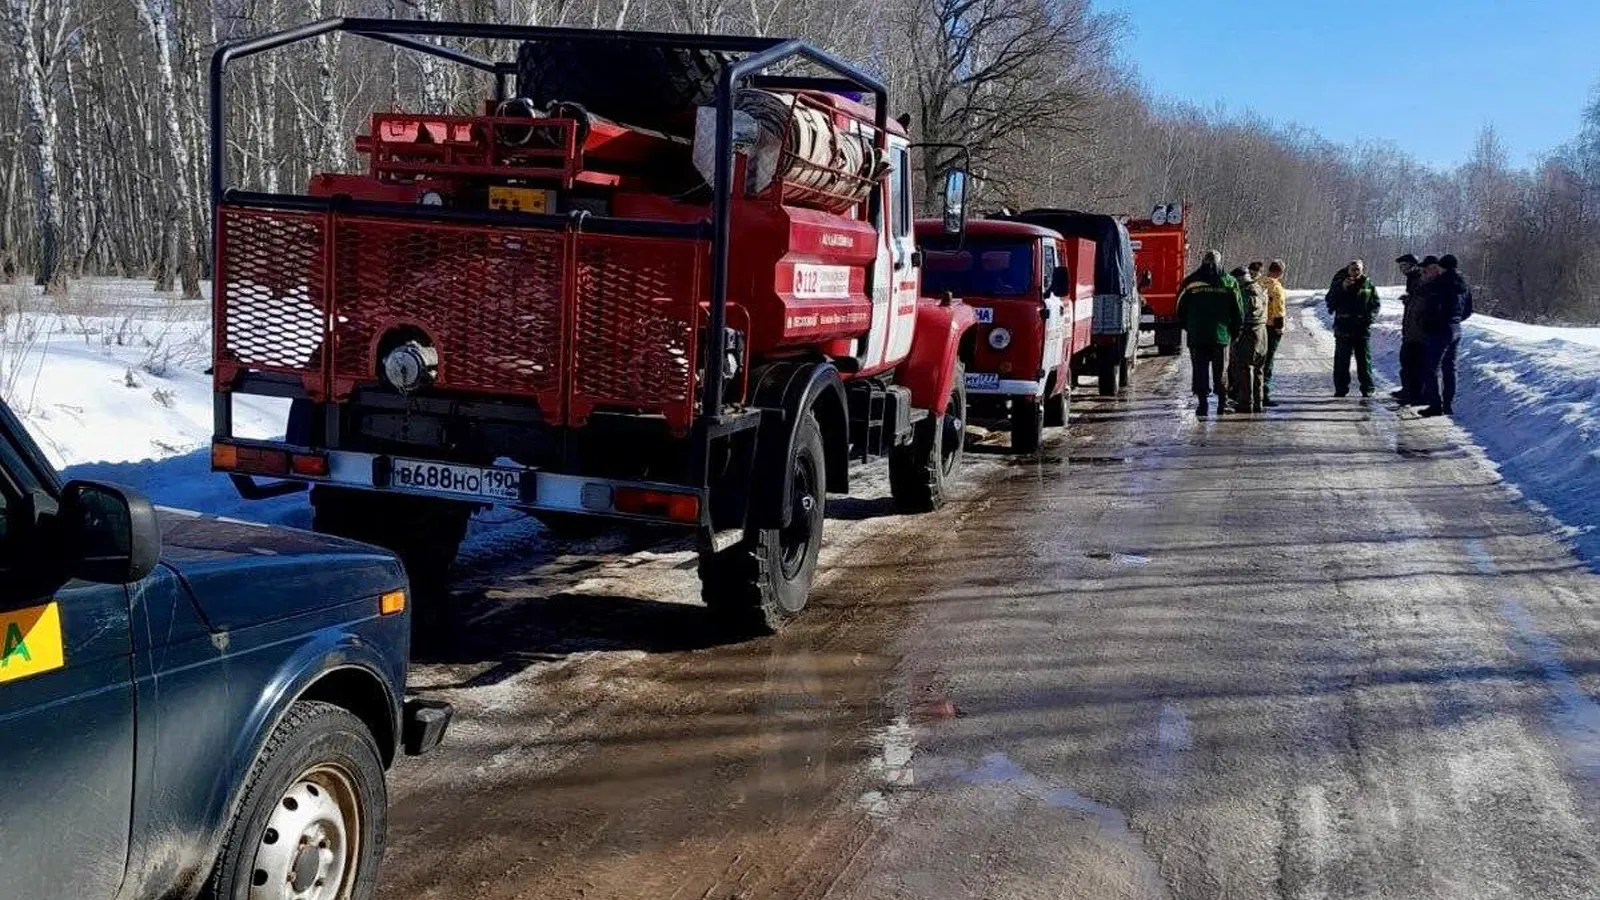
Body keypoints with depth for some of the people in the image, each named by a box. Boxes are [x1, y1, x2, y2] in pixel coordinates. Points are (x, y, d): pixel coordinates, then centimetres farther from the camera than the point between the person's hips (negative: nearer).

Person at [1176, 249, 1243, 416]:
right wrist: (1234, 333, 15)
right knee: (1221, 371, 9)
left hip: (1196, 335, 0)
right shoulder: (1229, 282, 1)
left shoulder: (1191, 282, 0)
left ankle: (1202, 404, -1)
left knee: (1200, 371, 4)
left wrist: (1189, 328, 17)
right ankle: (1222, 404, 9)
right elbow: (1238, 313, 5)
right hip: (1221, 335, 0)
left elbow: (1180, 309, 5)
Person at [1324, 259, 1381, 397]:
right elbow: (1329, 300, -6)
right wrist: (1342, 288, -17)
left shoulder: (1368, 285, 6)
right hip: (1343, 327, 0)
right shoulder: (1339, 282, 3)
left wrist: (1370, 317, -6)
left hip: (1362, 328, 1)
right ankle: (1341, 388, 7)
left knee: (1364, 360, 4)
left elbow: (1375, 304, 11)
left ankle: (1367, 389, 10)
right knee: (1341, 360, 1)